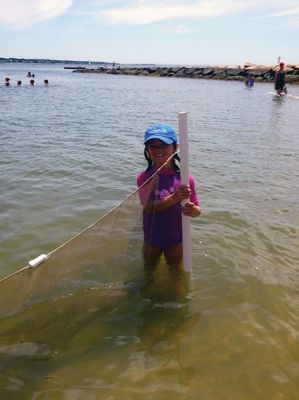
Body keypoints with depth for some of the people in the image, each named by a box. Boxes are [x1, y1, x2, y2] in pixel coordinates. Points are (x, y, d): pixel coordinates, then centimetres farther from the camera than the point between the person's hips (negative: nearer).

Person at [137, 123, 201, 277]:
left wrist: (193, 210, -34)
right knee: (149, 272, 27)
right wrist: (174, 198, -42)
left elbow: (197, 209, -8)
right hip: (152, 239, 1)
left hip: (176, 240, -1)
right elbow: (148, 207, -26)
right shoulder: (144, 177, -13)